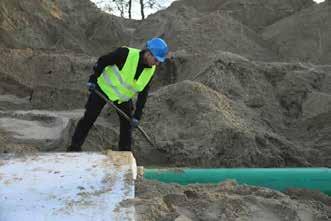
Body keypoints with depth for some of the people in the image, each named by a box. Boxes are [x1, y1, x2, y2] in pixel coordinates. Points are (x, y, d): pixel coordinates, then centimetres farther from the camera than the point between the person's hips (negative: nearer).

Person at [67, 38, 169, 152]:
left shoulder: (151, 70, -12)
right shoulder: (126, 53, -29)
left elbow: (143, 93, -6)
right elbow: (102, 61, -18)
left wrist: (137, 115, -8)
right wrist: (93, 79, -16)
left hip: (123, 97, 5)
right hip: (104, 88, -5)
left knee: (127, 122, 5)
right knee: (88, 119, -2)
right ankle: (74, 148, 8)